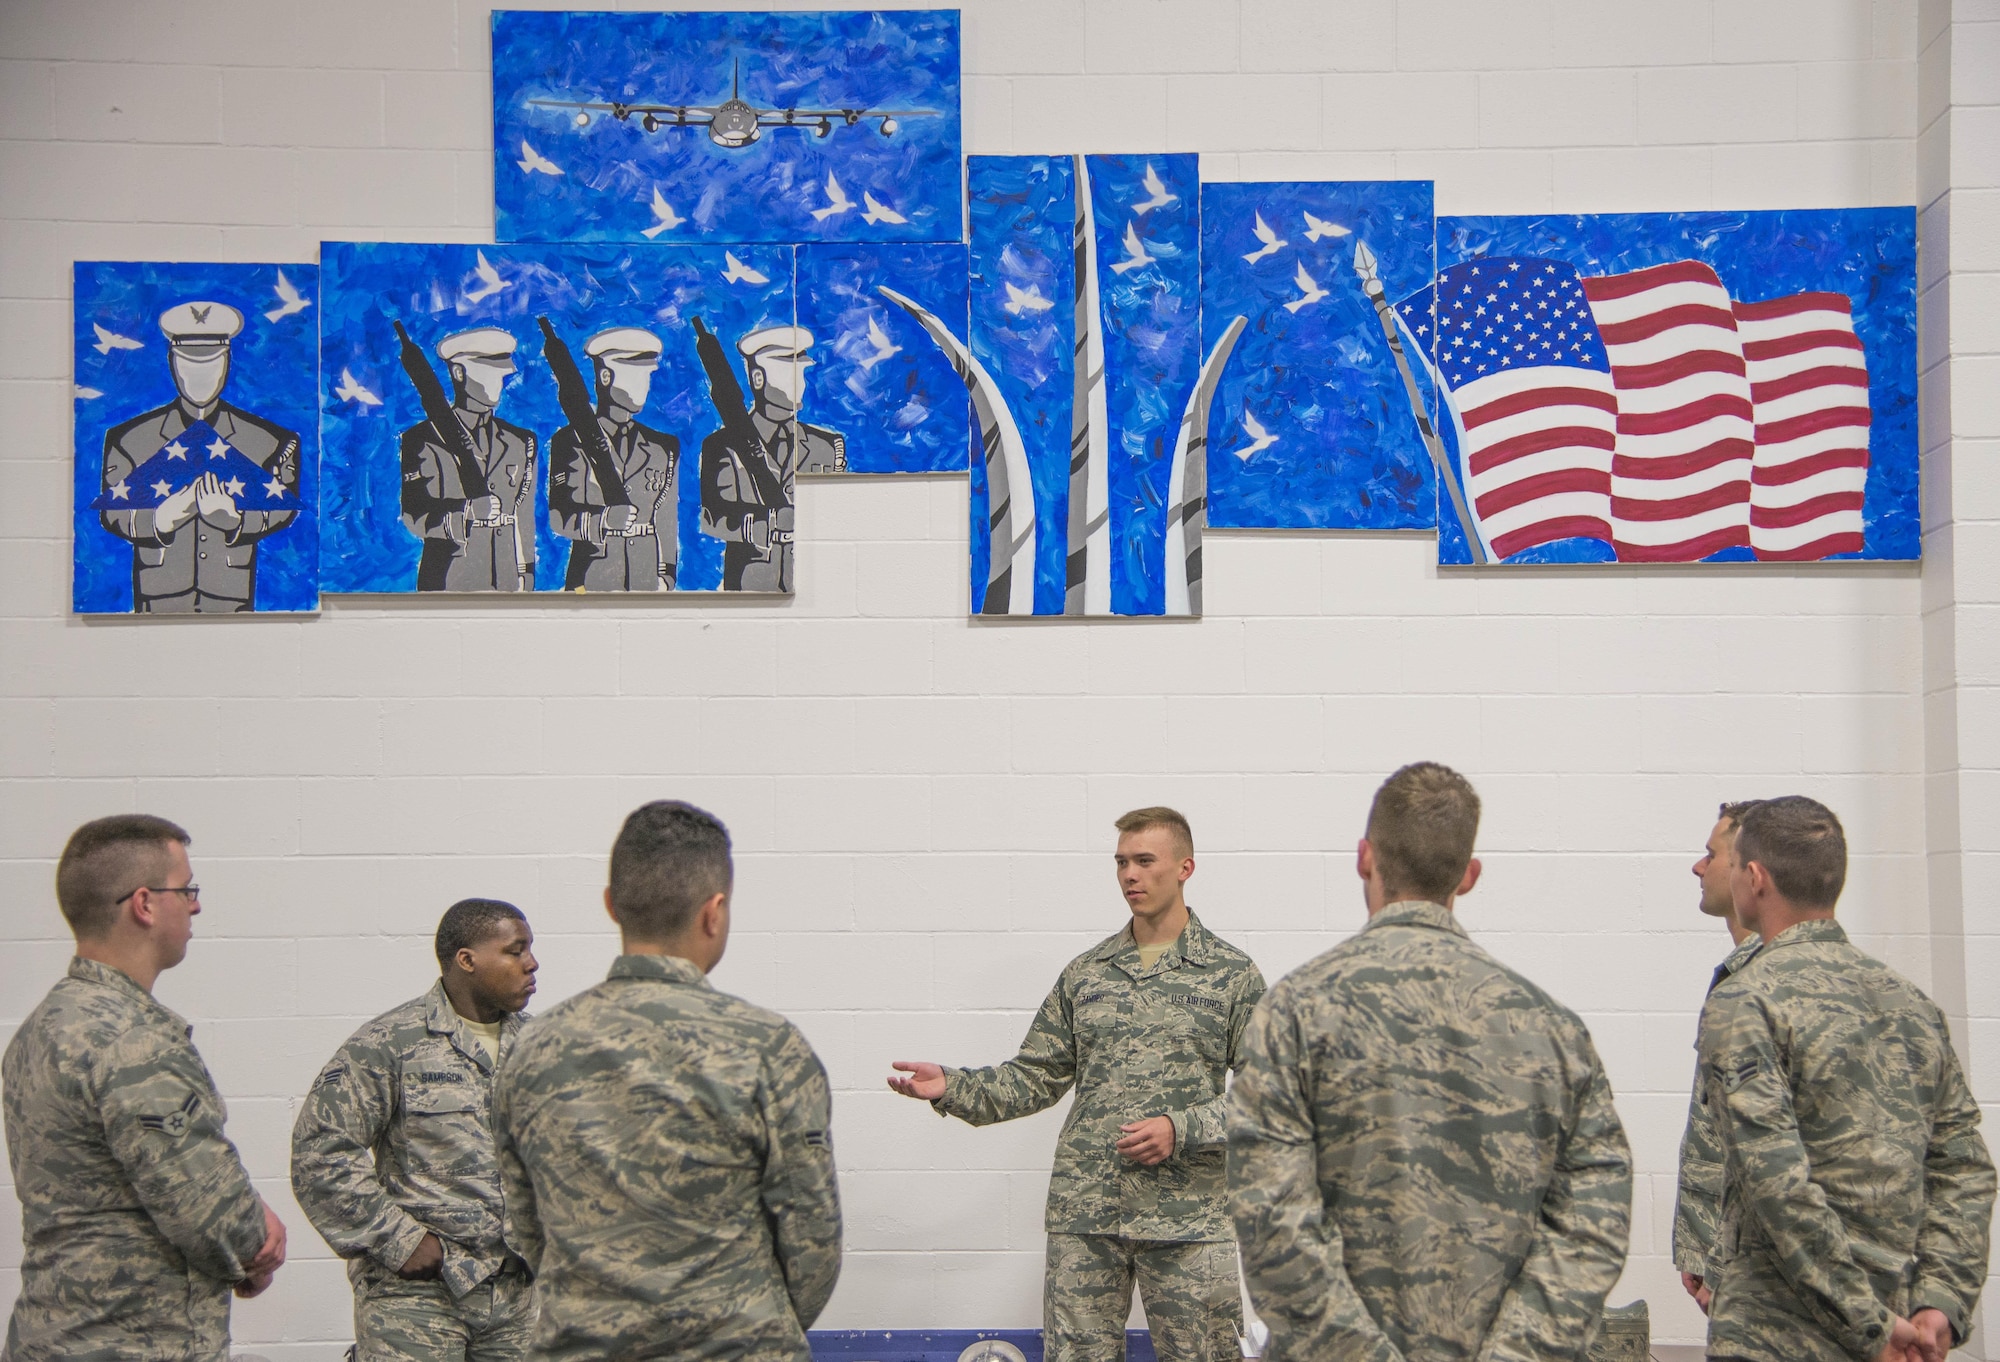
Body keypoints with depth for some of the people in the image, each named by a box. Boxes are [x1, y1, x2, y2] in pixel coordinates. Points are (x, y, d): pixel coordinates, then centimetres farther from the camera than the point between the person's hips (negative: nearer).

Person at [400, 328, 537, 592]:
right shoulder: (424, 440, 3)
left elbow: (525, 526, 15)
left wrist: (525, 585, 10)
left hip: (507, 589, 4)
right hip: (448, 584, -3)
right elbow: (415, 518, -8)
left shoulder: (520, 442, 17)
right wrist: (467, 512, -25)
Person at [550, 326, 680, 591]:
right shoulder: (571, 442, 4)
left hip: (648, 586, 3)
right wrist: (605, 519, -26)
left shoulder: (663, 447, 16)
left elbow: (667, 526, 14)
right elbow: (559, 515, -7)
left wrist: (665, 579, 6)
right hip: (591, 583, -3)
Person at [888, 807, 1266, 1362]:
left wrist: (1180, 1129, -15)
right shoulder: (1084, 973, 11)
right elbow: (1036, 1077, 12)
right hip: (1083, 1212, 3)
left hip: (1188, 1215, -3)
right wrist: (952, 1087, -4)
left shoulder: (1232, 974, 0)